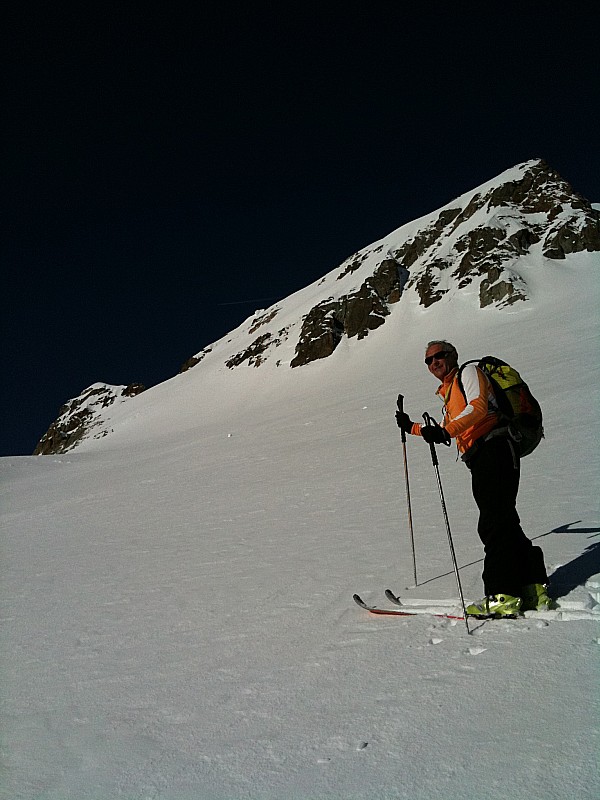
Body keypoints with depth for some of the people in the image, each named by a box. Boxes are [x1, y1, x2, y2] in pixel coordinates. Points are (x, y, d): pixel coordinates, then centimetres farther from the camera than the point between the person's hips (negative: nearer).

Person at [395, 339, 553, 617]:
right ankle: (533, 589, 13)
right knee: (505, 525, 8)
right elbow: (447, 432, 38)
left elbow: (478, 406, -16)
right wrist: (411, 427, 36)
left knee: (494, 525, -13)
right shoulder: (449, 392, 29)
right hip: (482, 462, 10)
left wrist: (446, 431, -27)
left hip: (494, 451, -10)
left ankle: (503, 596, -12)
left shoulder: (469, 371, 4)